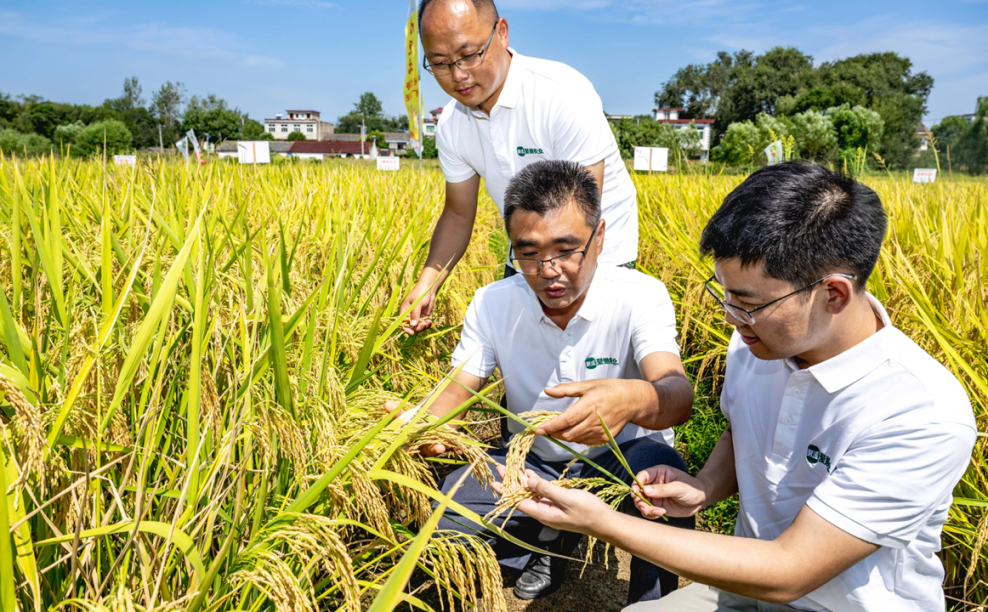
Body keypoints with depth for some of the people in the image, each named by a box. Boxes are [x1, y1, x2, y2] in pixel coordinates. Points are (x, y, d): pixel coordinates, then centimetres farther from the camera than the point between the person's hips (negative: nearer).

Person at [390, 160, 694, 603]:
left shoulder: (640, 297, -20)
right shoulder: (492, 304, -10)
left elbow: (678, 393, -34)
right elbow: (459, 386, -9)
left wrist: (632, 399, -60)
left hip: (622, 457, -3)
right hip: (533, 464, 4)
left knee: (659, 467, -39)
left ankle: (653, 600, -9)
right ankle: (549, 544, 9)